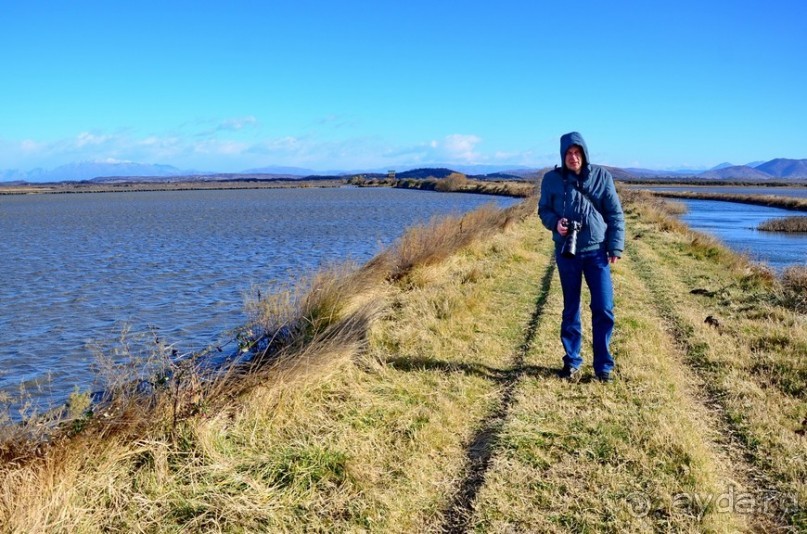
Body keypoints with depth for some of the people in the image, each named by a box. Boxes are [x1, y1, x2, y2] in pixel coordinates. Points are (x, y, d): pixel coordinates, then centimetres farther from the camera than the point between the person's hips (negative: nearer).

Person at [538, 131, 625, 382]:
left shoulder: (601, 176, -1)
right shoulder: (552, 179, -1)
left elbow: (615, 214, 2)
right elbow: (543, 209, 10)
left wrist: (615, 247, -3)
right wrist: (554, 222, -13)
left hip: (597, 251, 0)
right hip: (567, 253, 0)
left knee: (604, 309, -2)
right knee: (570, 310, 10)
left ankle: (603, 365, 11)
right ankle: (572, 362, 22)